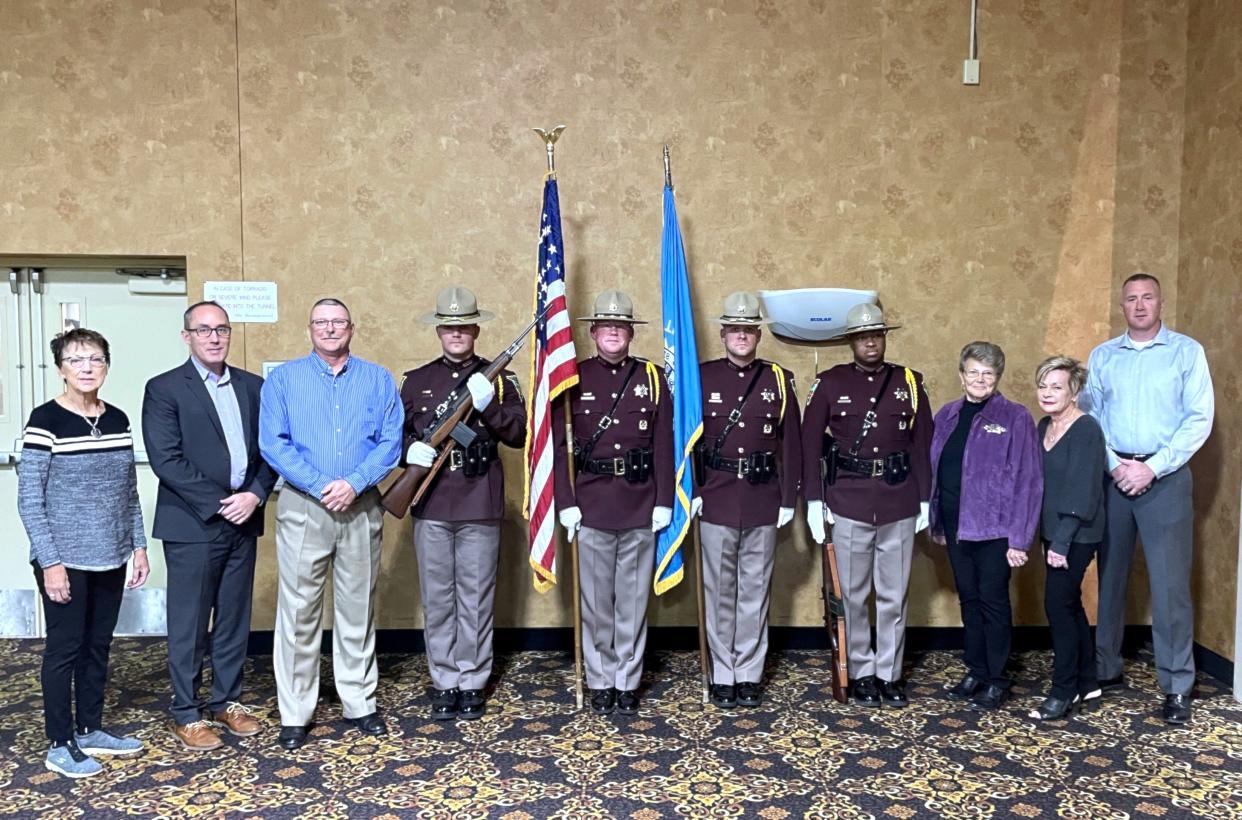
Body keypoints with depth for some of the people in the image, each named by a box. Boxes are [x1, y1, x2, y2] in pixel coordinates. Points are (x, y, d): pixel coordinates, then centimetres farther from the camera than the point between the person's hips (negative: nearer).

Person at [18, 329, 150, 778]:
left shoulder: (117, 419, 5)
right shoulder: (46, 420, -12)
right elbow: (28, 499, -12)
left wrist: (139, 546, 9)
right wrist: (50, 562, -15)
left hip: (110, 557, 5)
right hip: (65, 560, -5)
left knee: (98, 645, 14)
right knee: (65, 649, 5)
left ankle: (89, 730, 28)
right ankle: (60, 744, 19)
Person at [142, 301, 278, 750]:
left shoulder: (252, 386, 10)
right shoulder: (164, 389, -4)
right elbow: (166, 460, -12)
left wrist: (254, 494, -8)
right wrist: (217, 504, -15)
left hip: (243, 521, 5)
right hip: (192, 524, -4)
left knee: (234, 618, 13)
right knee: (189, 623, 5)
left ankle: (227, 700, 26)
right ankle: (187, 713, 17)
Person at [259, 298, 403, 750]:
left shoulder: (377, 379, 8)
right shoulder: (284, 378, 5)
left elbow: (391, 441, -1)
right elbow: (273, 444, -4)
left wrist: (354, 483, -15)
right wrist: (321, 485, -14)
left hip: (362, 508, 1)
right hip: (303, 507, -1)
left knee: (358, 610, 9)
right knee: (299, 612, 0)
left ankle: (359, 704, 21)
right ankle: (294, 715, 10)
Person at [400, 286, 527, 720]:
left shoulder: (499, 379, 4)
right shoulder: (416, 380, 9)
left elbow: (518, 434, -3)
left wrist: (489, 405, -19)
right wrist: (411, 449, -10)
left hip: (480, 506, -1)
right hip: (432, 505, 2)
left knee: (476, 599, 6)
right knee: (438, 599, 8)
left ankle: (472, 682, 18)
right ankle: (444, 681, 20)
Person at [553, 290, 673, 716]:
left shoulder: (652, 378, 5)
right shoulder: (573, 379, 3)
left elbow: (664, 444, 3)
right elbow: (560, 444, 0)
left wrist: (664, 502, -2)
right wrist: (566, 503, -7)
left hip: (640, 506, 1)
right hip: (591, 505, 0)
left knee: (634, 598, 8)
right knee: (596, 599, 7)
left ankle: (628, 682, 21)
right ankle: (600, 682, 20)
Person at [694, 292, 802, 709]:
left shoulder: (779, 379, 4)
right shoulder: (701, 377, 1)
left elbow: (791, 443, 4)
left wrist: (788, 499, 0)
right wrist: (690, 491, -6)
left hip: (763, 501, 1)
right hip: (716, 500, -1)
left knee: (756, 589, 8)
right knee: (719, 590, 5)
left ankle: (750, 675, 19)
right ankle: (723, 677, 16)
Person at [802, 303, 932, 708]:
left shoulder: (910, 382, 5)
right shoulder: (830, 383, 0)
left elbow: (923, 443, 6)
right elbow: (810, 443, 0)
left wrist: (926, 500, 4)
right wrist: (814, 500, -4)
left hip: (899, 505, 1)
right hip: (848, 504, -1)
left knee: (894, 595, 8)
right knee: (854, 595, 7)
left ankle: (890, 674, 21)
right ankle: (862, 674, 20)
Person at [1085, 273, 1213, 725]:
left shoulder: (1187, 351, 1)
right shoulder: (1102, 356, 9)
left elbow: (1199, 418, -6)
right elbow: (1088, 417, 5)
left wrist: (1153, 468, -13)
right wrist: (1114, 466, -9)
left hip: (1165, 479, -3)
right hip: (1112, 477, 3)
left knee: (1170, 583, -4)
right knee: (1110, 576, 10)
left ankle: (1177, 687, 4)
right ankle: (1106, 669, 21)